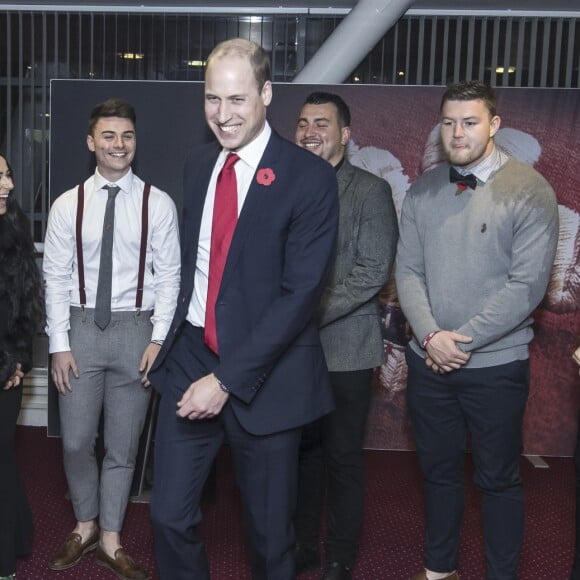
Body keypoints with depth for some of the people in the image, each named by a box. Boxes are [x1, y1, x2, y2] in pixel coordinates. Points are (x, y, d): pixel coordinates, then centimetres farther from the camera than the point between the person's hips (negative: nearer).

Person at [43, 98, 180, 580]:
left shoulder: (158, 204, -2)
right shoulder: (68, 206, 1)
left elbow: (168, 276, -2)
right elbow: (56, 278, 1)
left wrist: (158, 340, -8)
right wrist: (59, 345, -4)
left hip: (135, 329, -1)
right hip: (81, 327, 1)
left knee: (123, 445, 9)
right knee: (76, 441, 6)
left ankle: (110, 540, 27)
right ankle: (85, 526, 32)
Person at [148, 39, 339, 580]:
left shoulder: (309, 177, -12)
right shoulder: (197, 164, 7)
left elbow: (301, 292, -17)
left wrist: (228, 379, -19)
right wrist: (175, 336, 5)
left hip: (265, 373, -4)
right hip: (189, 358, 5)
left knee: (269, 530, 12)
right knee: (169, 515, 9)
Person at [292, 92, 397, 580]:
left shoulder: (371, 191, -3)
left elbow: (373, 271, -11)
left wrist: (312, 314, -16)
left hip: (344, 347, -4)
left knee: (343, 457, 6)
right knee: (301, 451, 12)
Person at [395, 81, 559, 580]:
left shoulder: (530, 191, -10)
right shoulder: (423, 191, 3)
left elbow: (527, 285, -15)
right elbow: (408, 271, 1)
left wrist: (462, 341, -15)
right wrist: (431, 337, -13)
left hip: (496, 364, -4)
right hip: (428, 360, 4)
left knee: (498, 478, 11)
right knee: (438, 469, 18)